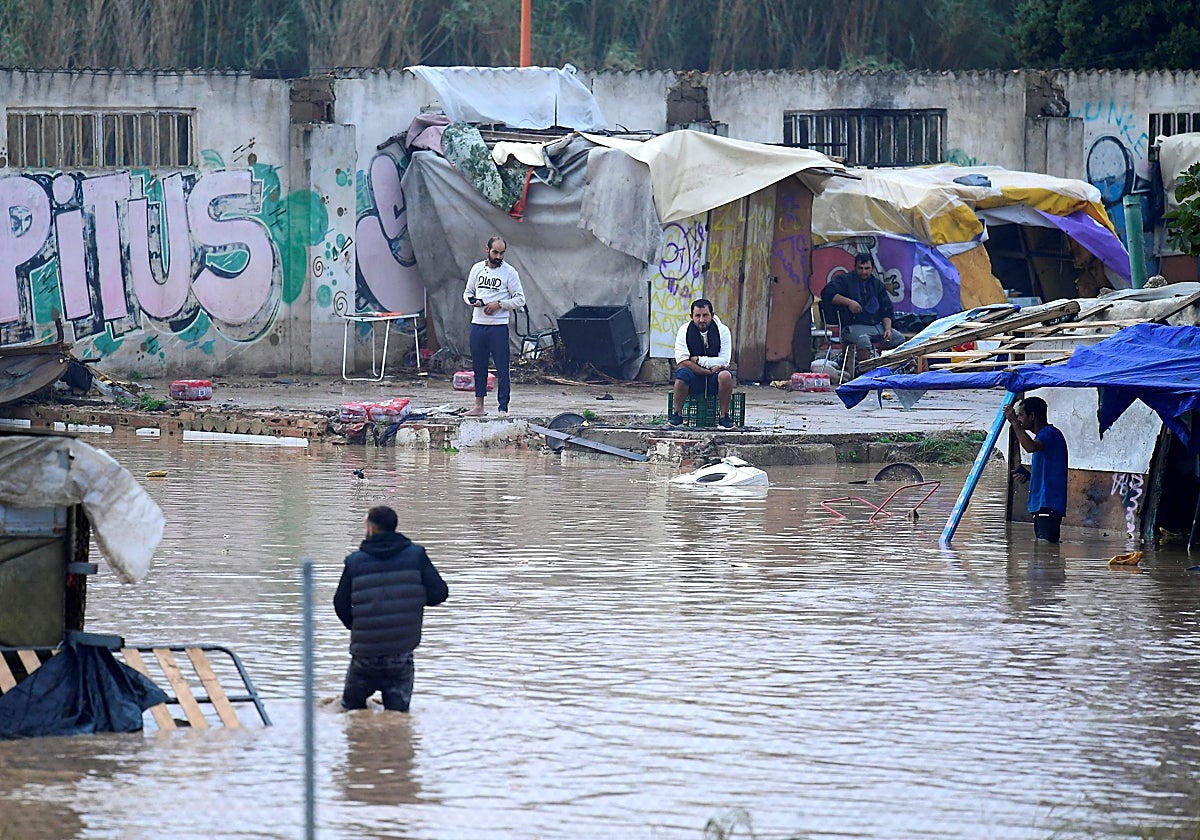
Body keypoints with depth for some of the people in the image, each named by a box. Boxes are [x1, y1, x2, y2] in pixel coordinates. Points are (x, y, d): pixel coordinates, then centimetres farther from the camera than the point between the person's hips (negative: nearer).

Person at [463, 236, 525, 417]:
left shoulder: (509, 272, -2)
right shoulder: (477, 268, 10)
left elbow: (520, 300, -3)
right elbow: (467, 292, 17)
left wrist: (498, 304, -15)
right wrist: (472, 301, -6)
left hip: (499, 327, -4)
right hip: (478, 325, 4)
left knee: (502, 369, -4)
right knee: (479, 368, 10)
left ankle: (503, 408, -1)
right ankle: (479, 407, 17)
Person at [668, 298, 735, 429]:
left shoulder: (723, 331, -5)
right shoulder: (685, 330, -5)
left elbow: (724, 361, -11)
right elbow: (682, 361, -14)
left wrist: (698, 360, -15)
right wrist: (709, 371, -19)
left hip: (714, 383, 0)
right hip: (693, 380, 0)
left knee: (725, 375, -33)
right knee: (682, 373, -33)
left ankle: (724, 417, -18)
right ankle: (677, 414, -15)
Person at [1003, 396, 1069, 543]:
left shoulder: (1049, 433, -11)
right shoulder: (1044, 434, 23)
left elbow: (1031, 447, -34)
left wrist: (1015, 422, -25)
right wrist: (1028, 476, 12)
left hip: (1048, 504, -11)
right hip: (1042, 505, 11)